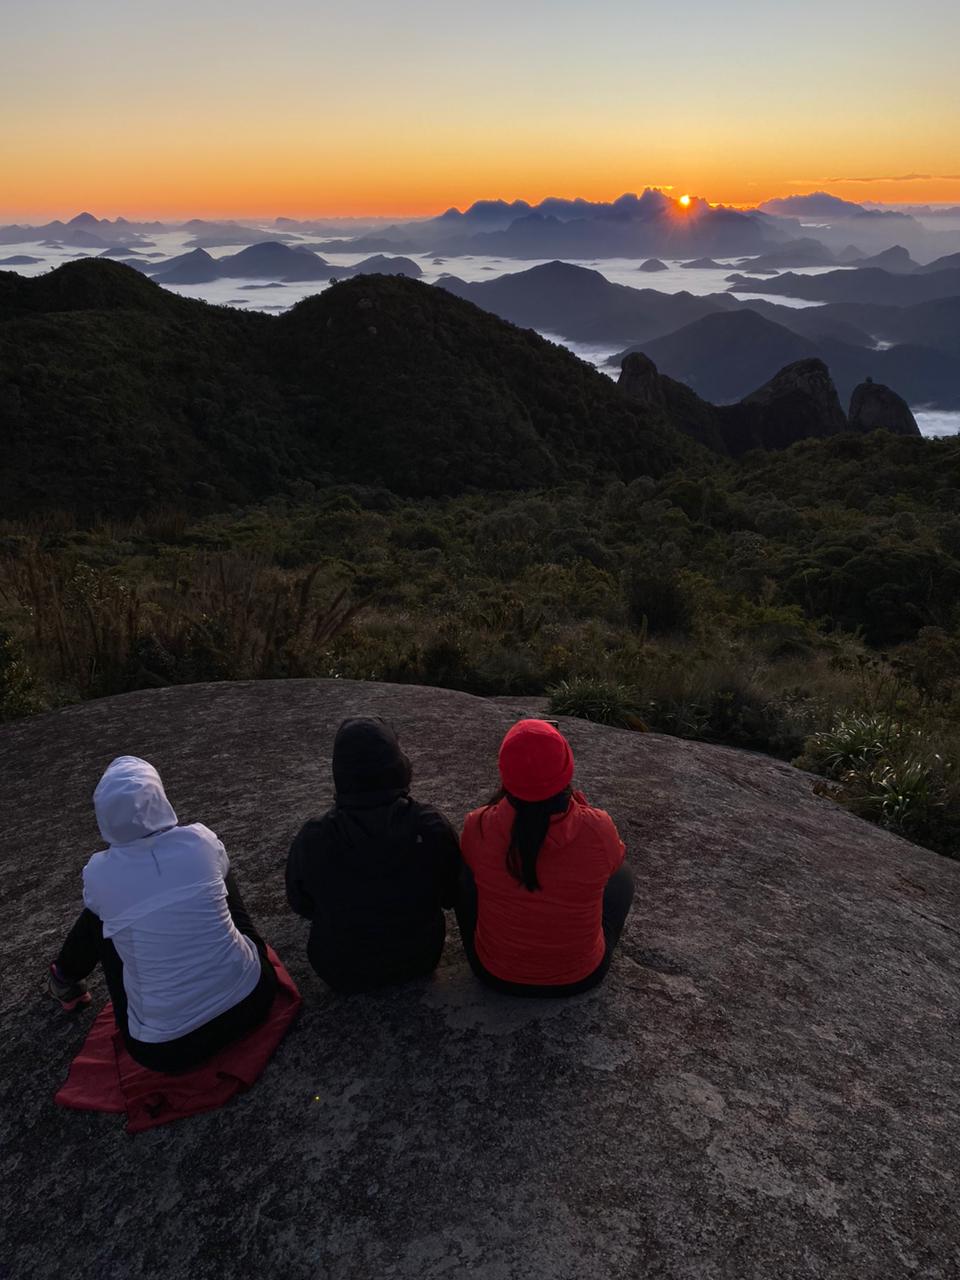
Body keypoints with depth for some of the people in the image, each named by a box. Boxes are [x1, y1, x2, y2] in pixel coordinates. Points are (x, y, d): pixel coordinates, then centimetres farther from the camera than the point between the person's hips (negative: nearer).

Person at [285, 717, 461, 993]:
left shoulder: (311, 842, -25)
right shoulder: (432, 827, -23)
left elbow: (301, 906, -4)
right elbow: (451, 895, -6)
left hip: (342, 973, 0)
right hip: (419, 961, 1)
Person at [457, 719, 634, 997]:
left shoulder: (477, 827, -24)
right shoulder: (598, 828, -26)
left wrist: (511, 795, -1)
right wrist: (575, 798, -4)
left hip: (495, 974, 1)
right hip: (581, 978, 0)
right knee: (622, 874, 23)